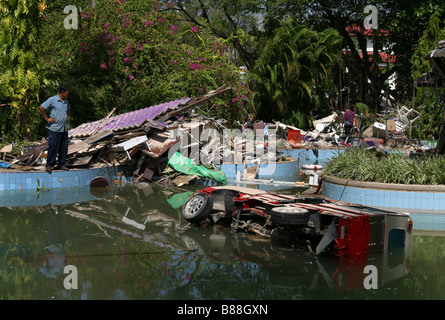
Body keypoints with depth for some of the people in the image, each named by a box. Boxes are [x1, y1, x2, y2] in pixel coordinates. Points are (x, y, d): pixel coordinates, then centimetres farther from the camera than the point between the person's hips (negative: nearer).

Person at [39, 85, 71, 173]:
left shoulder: (66, 101, 14)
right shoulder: (52, 100, -8)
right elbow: (41, 108, -9)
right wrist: (47, 119, -8)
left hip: (64, 129, 7)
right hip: (54, 128, -7)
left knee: (64, 148, 8)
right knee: (53, 147, -5)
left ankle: (61, 165, 17)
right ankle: (49, 165, 3)